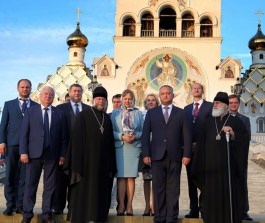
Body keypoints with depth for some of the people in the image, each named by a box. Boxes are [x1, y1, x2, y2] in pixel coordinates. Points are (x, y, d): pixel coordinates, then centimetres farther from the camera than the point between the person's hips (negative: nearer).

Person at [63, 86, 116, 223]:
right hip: (87, 159, -4)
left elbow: (110, 141, 11)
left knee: (100, 190, 5)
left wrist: (111, 165, 5)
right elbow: (77, 138, -6)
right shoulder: (84, 115, -1)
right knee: (84, 189, 0)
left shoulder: (107, 118, 13)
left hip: (103, 161, 4)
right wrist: (77, 163, -13)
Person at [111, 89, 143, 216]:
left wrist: (135, 136, -11)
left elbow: (143, 131, 8)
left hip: (134, 147, 0)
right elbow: (111, 131, 4)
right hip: (119, 147, 0)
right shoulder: (115, 113, 11)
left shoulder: (138, 113, 11)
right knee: (121, 177, -2)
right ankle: (121, 205, 3)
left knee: (131, 177, -2)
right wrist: (122, 136, -11)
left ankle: (129, 205, 3)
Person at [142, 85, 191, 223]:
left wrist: (186, 154, -3)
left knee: (173, 189, 1)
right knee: (158, 189, 1)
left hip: (175, 156, 0)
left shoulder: (180, 113, 11)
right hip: (157, 156, 1)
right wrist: (146, 154, -1)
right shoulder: (151, 113, 12)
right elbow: (145, 135, 8)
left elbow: (186, 135, 6)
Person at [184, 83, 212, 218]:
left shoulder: (210, 106, 2)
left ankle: (204, 207, 5)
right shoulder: (187, 108, 17)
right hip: (190, 148, 4)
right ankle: (194, 209, 10)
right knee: (192, 180, 5)